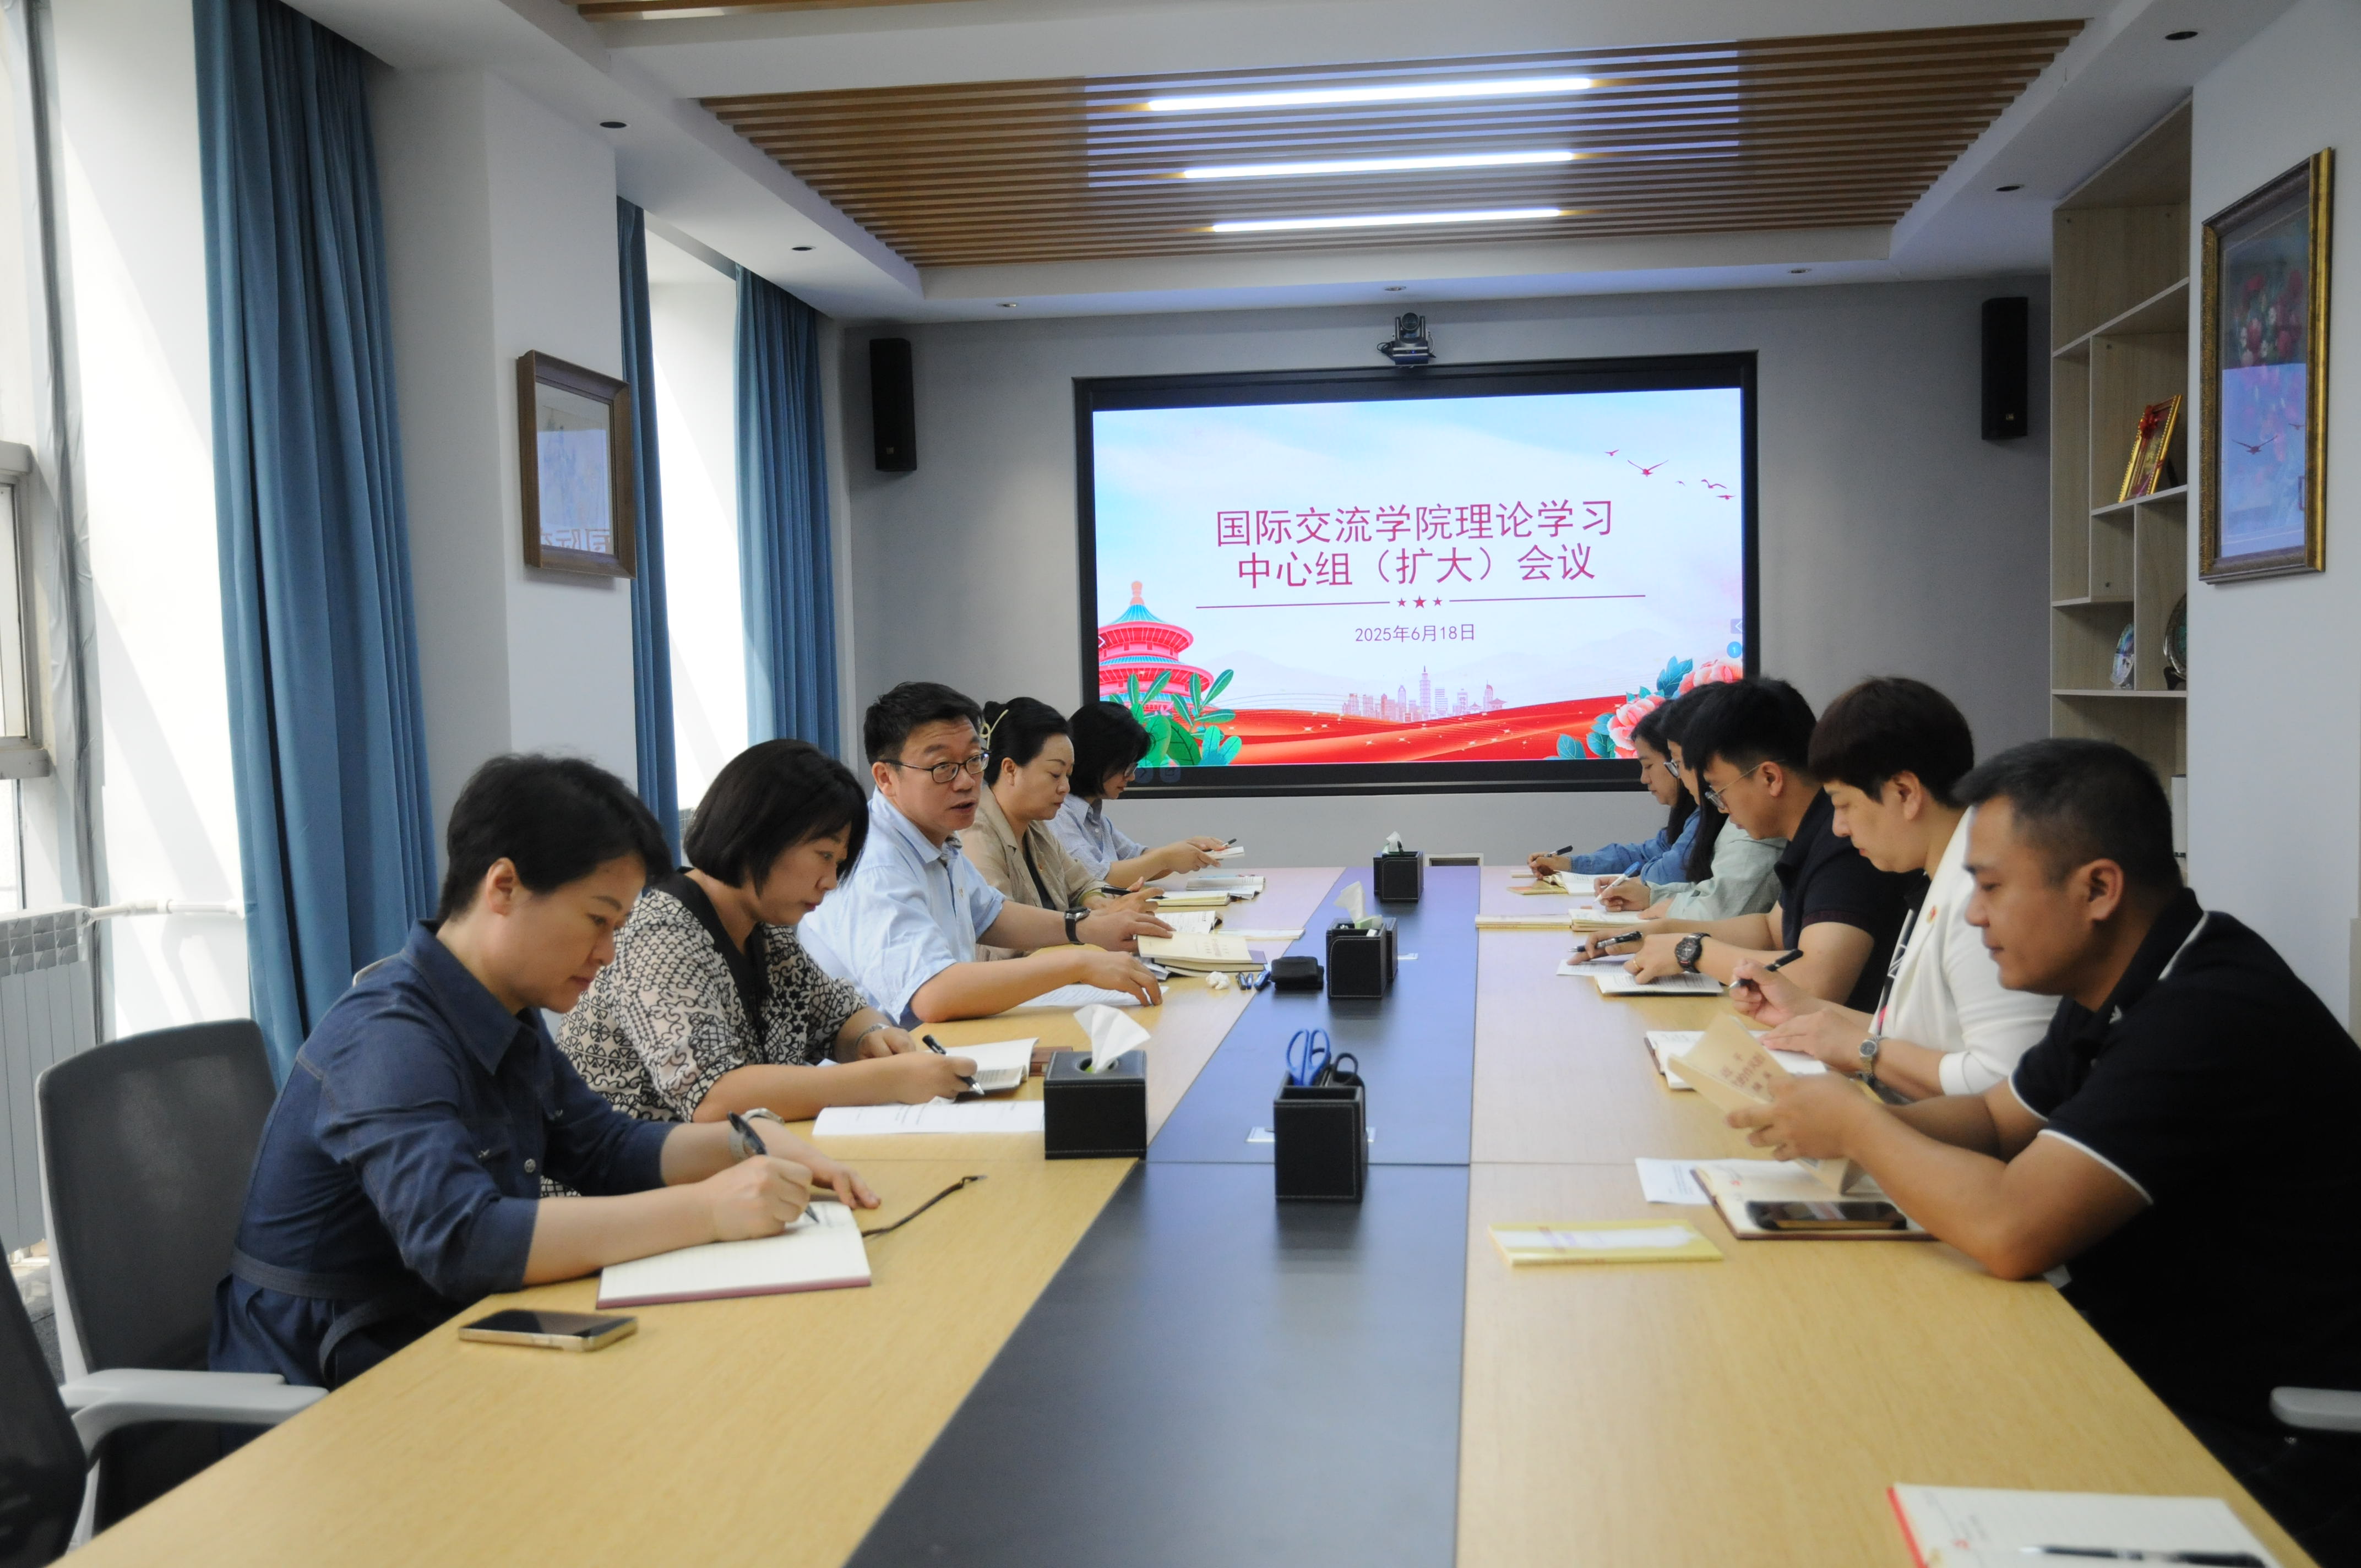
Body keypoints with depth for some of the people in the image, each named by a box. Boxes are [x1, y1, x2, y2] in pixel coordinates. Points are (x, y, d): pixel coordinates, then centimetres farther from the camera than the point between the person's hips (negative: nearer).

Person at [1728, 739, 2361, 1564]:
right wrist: (1869, 1126, -3)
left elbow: (2010, 1230, -31)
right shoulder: (2124, 992, 5)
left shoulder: (2213, 1017, -26)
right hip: (2140, 1378, 8)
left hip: (2262, 1462, -8)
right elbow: (1997, 1119, 17)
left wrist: (1854, 1124, -14)